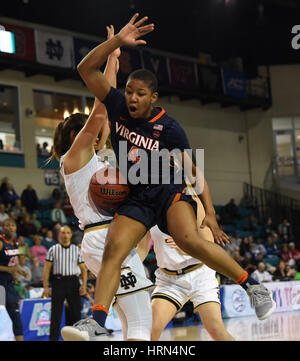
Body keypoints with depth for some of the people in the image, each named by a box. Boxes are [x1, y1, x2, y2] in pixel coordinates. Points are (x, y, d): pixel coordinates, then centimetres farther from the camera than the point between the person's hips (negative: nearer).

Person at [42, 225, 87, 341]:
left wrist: (84, 285, -4)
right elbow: (47, 269, 4)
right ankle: (53, 338, 4)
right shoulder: (53, 250, 6)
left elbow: (83, 269, 9)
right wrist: (46, 286, -4)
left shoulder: (77, 250, 10)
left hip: (73, 282, 1)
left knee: (76, 312, 2)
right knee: (56, 313, -1)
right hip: (58, 282, -1)